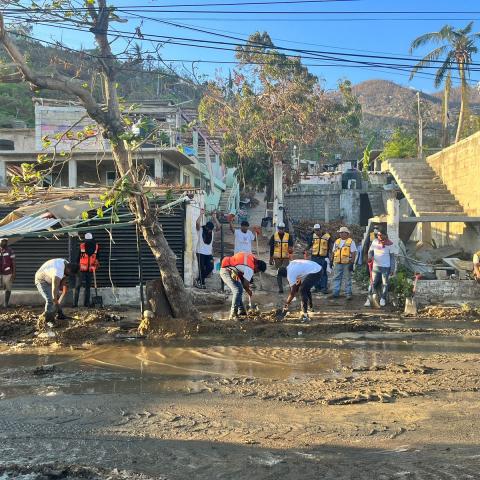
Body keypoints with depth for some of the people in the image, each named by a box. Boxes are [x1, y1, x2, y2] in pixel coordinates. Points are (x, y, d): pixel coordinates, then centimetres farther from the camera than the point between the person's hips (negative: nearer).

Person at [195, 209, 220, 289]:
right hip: (201, 252, -5)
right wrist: (201, 214, -19)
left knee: (210, 267, 0)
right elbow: (197, 223, -24)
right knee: (202, 269, -3)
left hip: (209, 253, 5)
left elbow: (218, 227, -11)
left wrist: (214, 218, -12)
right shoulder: (200, 229, -6)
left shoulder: (212, 230, 6)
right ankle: (201, 283, 9)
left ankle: (199, 280, 15)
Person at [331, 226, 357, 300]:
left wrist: (352, 263, -13)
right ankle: (335, 293, 12)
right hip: (337, 263, 5)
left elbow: (354, 253, -7)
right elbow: (333, 252, 19)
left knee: (347, 279, 2)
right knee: (336, 278, 6)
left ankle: (348, 293, 7)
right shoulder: (337, 241, 14)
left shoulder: (351, 241, -2)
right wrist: (331, 261, 13)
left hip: (347, 263, -5)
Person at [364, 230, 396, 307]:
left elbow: (392, 257, 1)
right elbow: (370, 251, 13)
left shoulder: (389, 244, -3)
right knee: (373, 283, 1)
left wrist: (392, 269, -3)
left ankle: (383, 299, 18)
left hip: (386, 267, -1)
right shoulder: (375, 242, 3)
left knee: (385, 283, 6)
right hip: (376, 266, 2)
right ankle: (369, 299, 4)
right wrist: (370, 257, -10)